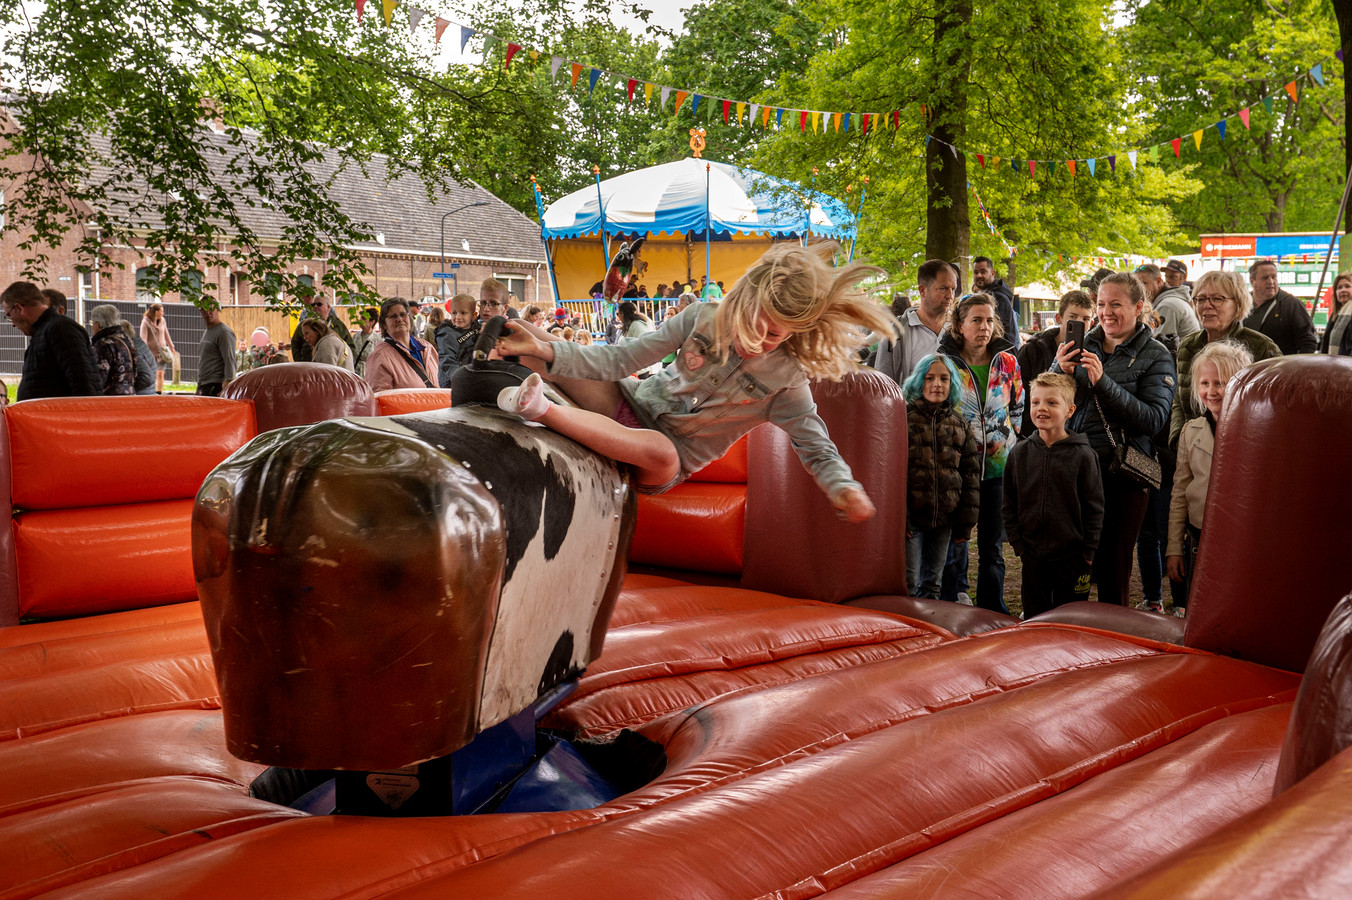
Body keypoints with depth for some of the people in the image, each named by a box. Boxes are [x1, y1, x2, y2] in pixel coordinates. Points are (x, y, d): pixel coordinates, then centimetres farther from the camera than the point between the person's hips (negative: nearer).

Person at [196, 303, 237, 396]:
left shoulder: (224, 332, -8)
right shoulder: (206, 333, 22)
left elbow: (230, 362, -17)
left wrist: (227, 386, -26)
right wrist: (198, 388, 25)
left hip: (216, 387, -9)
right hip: (204, 387, 9)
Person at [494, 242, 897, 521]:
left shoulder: (786, 380, -15)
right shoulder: (704, 316, -9)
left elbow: (818, 449, -12)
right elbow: (624, 359, -7)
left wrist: (846, 489, -36)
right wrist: (547, 351, -17)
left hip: (671, 462, -3)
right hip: (633, 402, 3)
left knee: (659, 451, -44)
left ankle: (541, 410, -47)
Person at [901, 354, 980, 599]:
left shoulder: (960, 423, 10)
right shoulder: (904, 417, -5)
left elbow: (971, 473, 11)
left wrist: (966, 521, 6)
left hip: (944, 520, 4)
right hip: (911, 518, -4)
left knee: (931, 585, 14)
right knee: (908, 585, -3)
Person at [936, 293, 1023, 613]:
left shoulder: (1007, 362, 4)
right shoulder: (945, 362, -4)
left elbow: (1019, 409, 14)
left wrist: (1012, 446, 9)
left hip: (999, 465, 3)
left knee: (992, 547, 10)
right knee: (955, 543, 4)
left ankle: (992, 611, 21)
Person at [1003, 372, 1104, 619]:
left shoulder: (1083, 455, -6)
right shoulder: (1019, 453, 2)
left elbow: (1094, 508, -4)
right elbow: (1009, 505, 7)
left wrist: (1087, 552, -6)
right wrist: (1018, 543, 0)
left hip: (1072, 557, -3)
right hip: (1032, 556, 3)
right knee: (1034, 619, 11)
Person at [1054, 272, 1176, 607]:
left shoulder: (1155, 355, 0)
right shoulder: (1083, 346, 10)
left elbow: (1154, 418, -13)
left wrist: (1103, 382, -21)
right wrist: (1061, 373, -10)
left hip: (1123, 470, -3)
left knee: (1114, 567, 4)